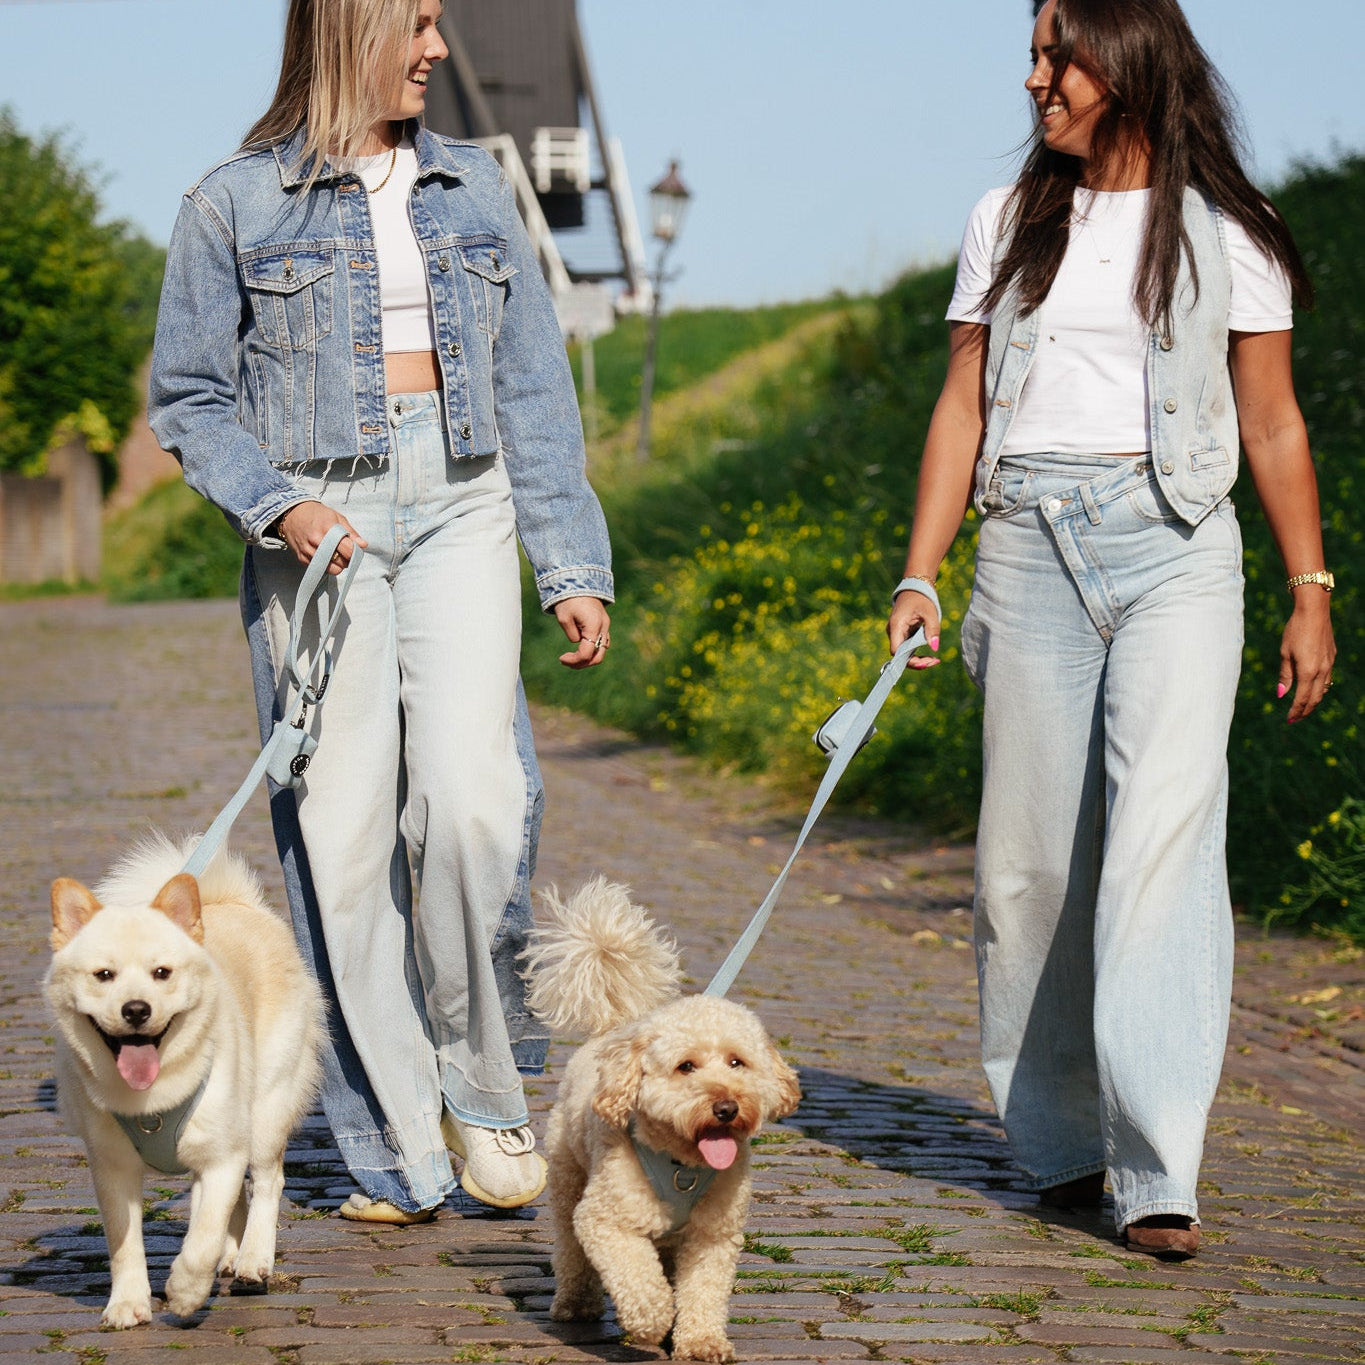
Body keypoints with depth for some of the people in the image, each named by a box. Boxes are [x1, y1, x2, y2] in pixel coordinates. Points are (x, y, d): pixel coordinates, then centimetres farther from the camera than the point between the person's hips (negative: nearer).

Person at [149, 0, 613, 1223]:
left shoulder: (475, 189, 14)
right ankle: (396, 1152, 5)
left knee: (471, 796, -16)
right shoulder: (236, 205, 3)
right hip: (319, 521, -2)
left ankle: (482, 1086, 4)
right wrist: (276, 505, -11)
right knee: (343, 827, -4)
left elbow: (535, 388, 15)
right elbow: (189, 398, 5)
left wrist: (573, 566, 10)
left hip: (460, 503, 2)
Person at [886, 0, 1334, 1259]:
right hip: (1029, 544, 3)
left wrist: (1312, 593, 4)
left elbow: (1273, 423, 8)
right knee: (1030, 851, 1)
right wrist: (920, 577, 5)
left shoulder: (1222, 232, 5)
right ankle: (1058, 1141, 15)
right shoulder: (1009, 225, 14)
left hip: (1174, 548, -3)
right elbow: (963, 407, 13)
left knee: (1163, 834, -16)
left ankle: (1156, 1172, -19)